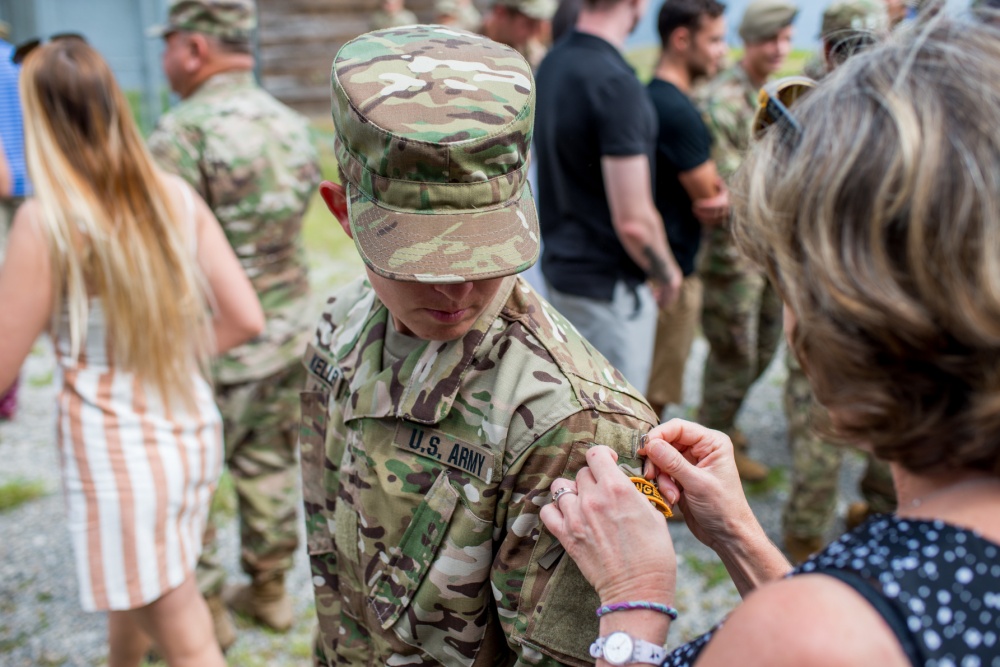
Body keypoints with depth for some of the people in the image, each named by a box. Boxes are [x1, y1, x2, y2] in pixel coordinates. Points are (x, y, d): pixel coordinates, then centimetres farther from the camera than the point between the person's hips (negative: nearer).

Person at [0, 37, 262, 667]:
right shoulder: (175, 195, -3)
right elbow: (245, 317, -2)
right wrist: (169, 355, 10)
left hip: (113, 444, -5)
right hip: (192, 428, 6)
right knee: (130, 586, 31)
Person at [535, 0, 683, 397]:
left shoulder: (551, 64, 4)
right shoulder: (617, 84, -24)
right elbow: (633, 220, -25)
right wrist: (667, 274, -6)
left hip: (559, 266, 8)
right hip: (609, 286, -8)